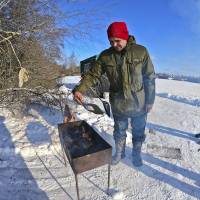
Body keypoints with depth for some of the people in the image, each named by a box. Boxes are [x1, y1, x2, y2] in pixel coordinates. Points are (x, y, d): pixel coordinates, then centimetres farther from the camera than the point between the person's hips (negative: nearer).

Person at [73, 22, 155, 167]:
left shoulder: (141, 52, -11)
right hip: (118, 105, 2)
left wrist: (150, 100, -6)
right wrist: (79, 89, -24)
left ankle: (136, 153, 46)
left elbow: (150, 77, -7)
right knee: (119, 132, 21)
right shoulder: (105, 56, -7)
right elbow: (93, 75, -8)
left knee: (138, 132, 19)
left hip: (138, 104, -1)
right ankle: (119, 153, 47)